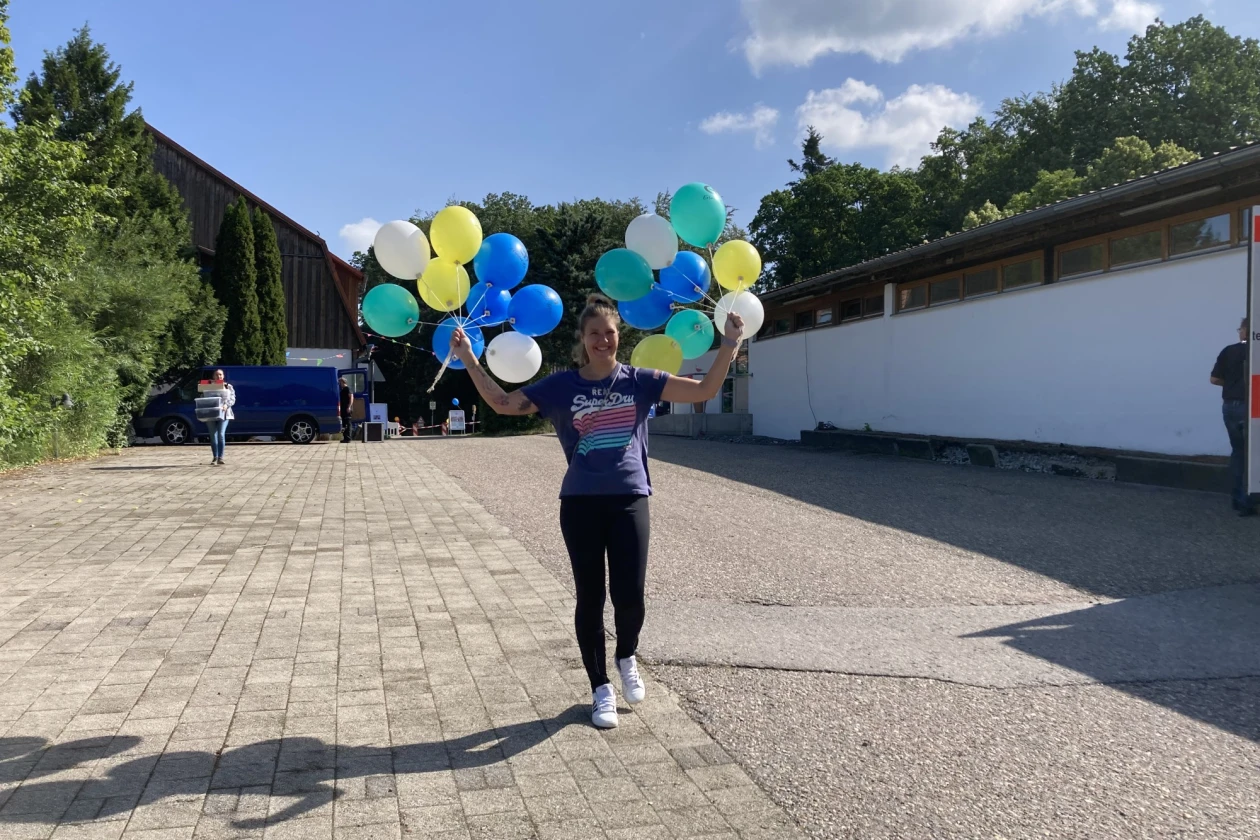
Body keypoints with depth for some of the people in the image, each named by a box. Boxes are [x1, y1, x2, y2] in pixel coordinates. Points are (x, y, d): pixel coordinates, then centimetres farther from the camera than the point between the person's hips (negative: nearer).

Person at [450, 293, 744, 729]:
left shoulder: (638, 380, 2)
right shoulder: (562, 385, 2)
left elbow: (704, 390, 0)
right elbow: (503, 403, 2)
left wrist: (730, 343, -7)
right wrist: (469, 359, -5)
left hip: (629, 501, 0)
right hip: (581, 504, 0)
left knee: (630, 596, -5)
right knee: (590, 598, 7)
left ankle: (626, 658, 30)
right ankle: (601, 687, 26)